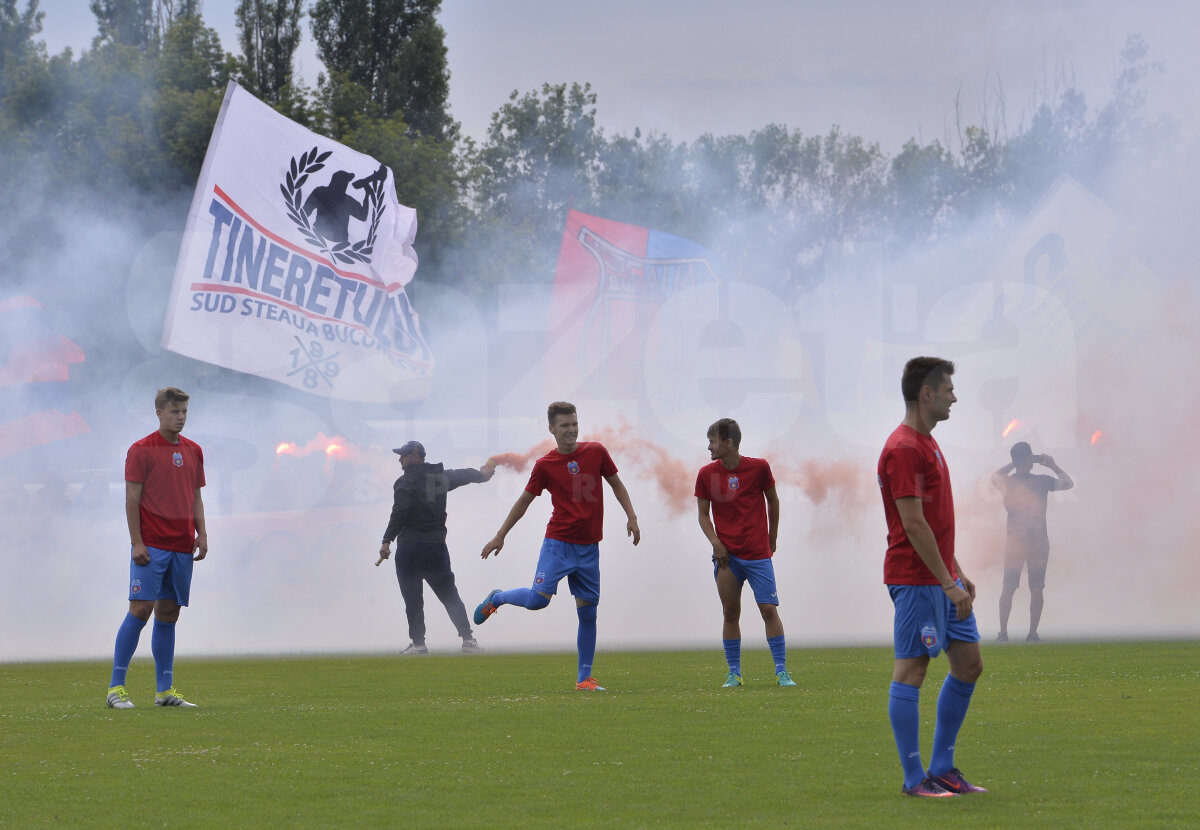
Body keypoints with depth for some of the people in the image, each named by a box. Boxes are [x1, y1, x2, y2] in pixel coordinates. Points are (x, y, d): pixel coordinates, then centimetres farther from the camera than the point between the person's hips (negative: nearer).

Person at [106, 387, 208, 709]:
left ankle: (165, 690, 9)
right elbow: (132, 499, -6)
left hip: (182, 547, 6)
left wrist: (201, 534, 7)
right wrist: (137, 542, -12)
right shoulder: (141, 450, -3)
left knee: (168, 614, 7)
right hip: (151, 546, -6)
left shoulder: (194, 451, 14)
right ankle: (116, 687, -7)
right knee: (140, 610, -11)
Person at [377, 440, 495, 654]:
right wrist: (481, 474, 52)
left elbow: (399, 514, -19)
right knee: (449, 595, 8)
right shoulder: (441, 477, 11)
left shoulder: (406, 482, -9)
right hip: (437, 545, 6)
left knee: (412, 598, 0)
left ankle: (418, 643, -2)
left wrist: (387, 541, -18)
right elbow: (464, 475, 31)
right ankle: (468, 639, 1)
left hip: (410, 546, -6)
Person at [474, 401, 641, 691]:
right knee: (538, 598, -18)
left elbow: (616, 484, 15)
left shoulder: (596, 451, 2)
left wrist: (631, 517, 5)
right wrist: (500, 536, 10)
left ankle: (584, 678, 10)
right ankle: (496, 599, 14)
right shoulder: (545, 465, -2)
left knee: (588, 612, 2)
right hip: (558, 541, -2)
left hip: (588, 547, 2)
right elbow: (524, 500, 8)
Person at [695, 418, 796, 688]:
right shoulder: (706, 474, 2)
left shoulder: (759, 468, -3)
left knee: (769, 609, -6)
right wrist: (715, 542, -7)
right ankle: (734, 673, 10)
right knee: (731, 613, 2)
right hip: (726, 554, 2)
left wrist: (772, 537, 16)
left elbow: (772, 500, 11)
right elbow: (703, 514, 8)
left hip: (758, 554, -2)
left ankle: (781, 671, -1)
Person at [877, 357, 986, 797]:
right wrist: (948, 582, -19)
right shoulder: (904, 449, -15)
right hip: (916, 578, -10)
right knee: (911, 670, -4)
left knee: (969, 664, 10)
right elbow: (913, 524, -20)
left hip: (941, 576, 10)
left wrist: (958, 572, 19)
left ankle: (942, 768, 17)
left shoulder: (927, 443, 17)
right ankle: (914, 778, 0)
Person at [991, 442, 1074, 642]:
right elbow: (1068, 483, 8)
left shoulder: (1006, 482, -6)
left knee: (1008, 588, 8)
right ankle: (1032, 633, 5)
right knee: (1037, 588, 6)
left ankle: (1003, 632, 7)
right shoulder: (1042, 481, -8)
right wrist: (1053, 466, 17)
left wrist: (1015, 463, 19)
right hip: (1039, 541, -1)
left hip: (1015, 541, 1)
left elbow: (995, 476, 19)